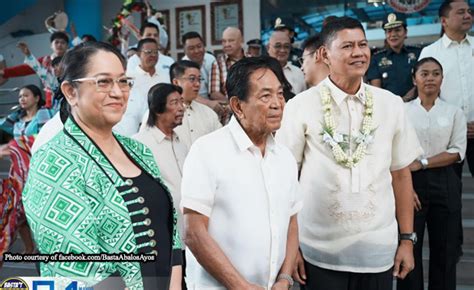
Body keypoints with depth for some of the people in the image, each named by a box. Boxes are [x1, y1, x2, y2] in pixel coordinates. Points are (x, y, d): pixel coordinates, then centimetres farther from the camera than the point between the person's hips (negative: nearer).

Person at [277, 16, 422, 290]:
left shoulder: (391, 104, 1)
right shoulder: (300, 107, -8)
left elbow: (401, 174, 7)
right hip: (319, 252, -2)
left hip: (379, 250, 3)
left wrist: (407, 239, 7)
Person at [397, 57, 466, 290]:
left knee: (445, 249, 7)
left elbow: (457, 152, -2)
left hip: (444, 183, 1)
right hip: (410, 182, -1)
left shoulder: (454, 112, 6)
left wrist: (422, 163, -13)